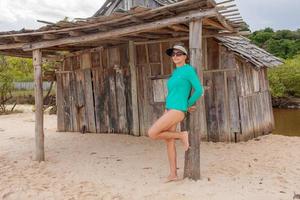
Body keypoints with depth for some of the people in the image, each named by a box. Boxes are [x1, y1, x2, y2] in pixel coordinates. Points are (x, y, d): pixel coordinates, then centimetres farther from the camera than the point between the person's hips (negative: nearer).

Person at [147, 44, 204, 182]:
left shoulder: (188, 69, -7)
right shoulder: (175, 72, 17)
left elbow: (199, 90, -10)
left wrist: (188, 105, 2)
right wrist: (188, 104, 15)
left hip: (177, 110, -9)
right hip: (169, 109, 9)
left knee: (152, 133, -13)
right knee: (169, 141, 9)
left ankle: (181, 135, 1)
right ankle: (173, 174, 18)